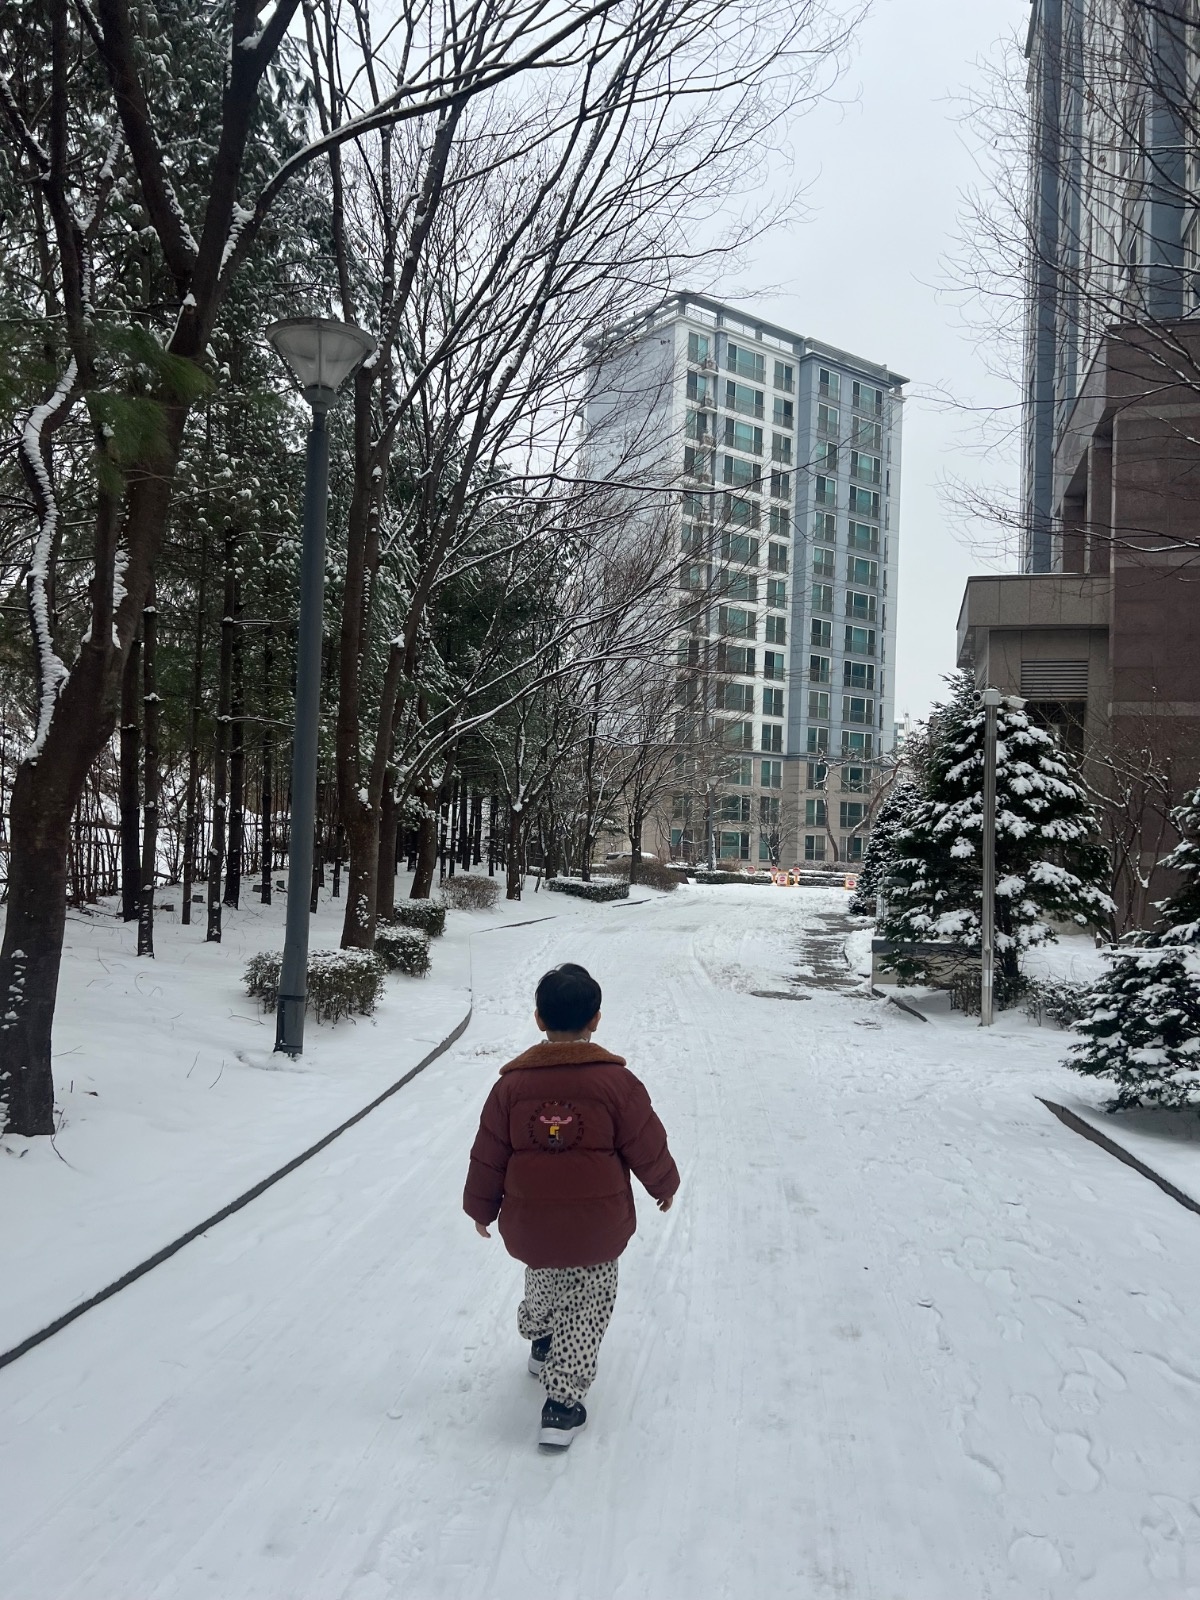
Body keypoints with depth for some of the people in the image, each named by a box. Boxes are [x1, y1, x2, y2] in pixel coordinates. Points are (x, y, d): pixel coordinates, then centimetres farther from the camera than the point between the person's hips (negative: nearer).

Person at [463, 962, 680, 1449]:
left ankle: (541, 1343, 53)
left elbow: (487, 1158, -2)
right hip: (597, 1230, -2)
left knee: (545, 1278, 30)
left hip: (529, 1226, 2)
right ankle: (562, 1405, 14)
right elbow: (648, 1149, -7)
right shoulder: (616, 1082, -16)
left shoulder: (511, 1083, -10)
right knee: (587, 1307, 15)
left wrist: (480, 1208, 15)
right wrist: (665, 1186, 14)